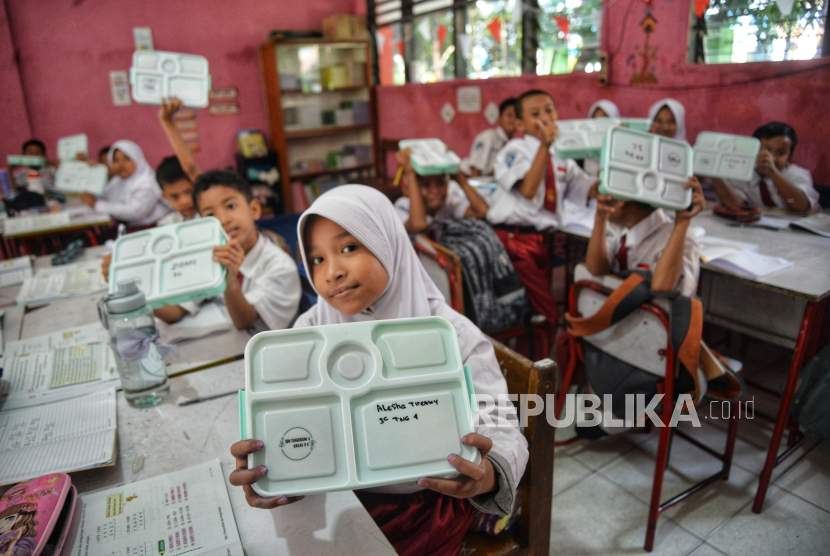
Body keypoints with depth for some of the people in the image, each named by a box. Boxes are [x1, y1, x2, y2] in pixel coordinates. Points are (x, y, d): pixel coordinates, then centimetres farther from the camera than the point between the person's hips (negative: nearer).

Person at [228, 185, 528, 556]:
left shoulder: (453, 337, -15)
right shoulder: (310, 331, -4)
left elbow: (502, 431, -17)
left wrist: (488, 477, -40)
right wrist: (261, 467, -31)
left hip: (428, 503, -3)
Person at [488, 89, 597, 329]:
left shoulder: (561, 157, 16)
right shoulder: (515, 150, -4)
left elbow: (590, 190, 11)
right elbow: (528, 190, -21)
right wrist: (545, 145, -23)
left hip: (541, 239, 7)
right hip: (514, 237, -7)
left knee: (537, 309, 17)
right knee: (547, 312, -12)